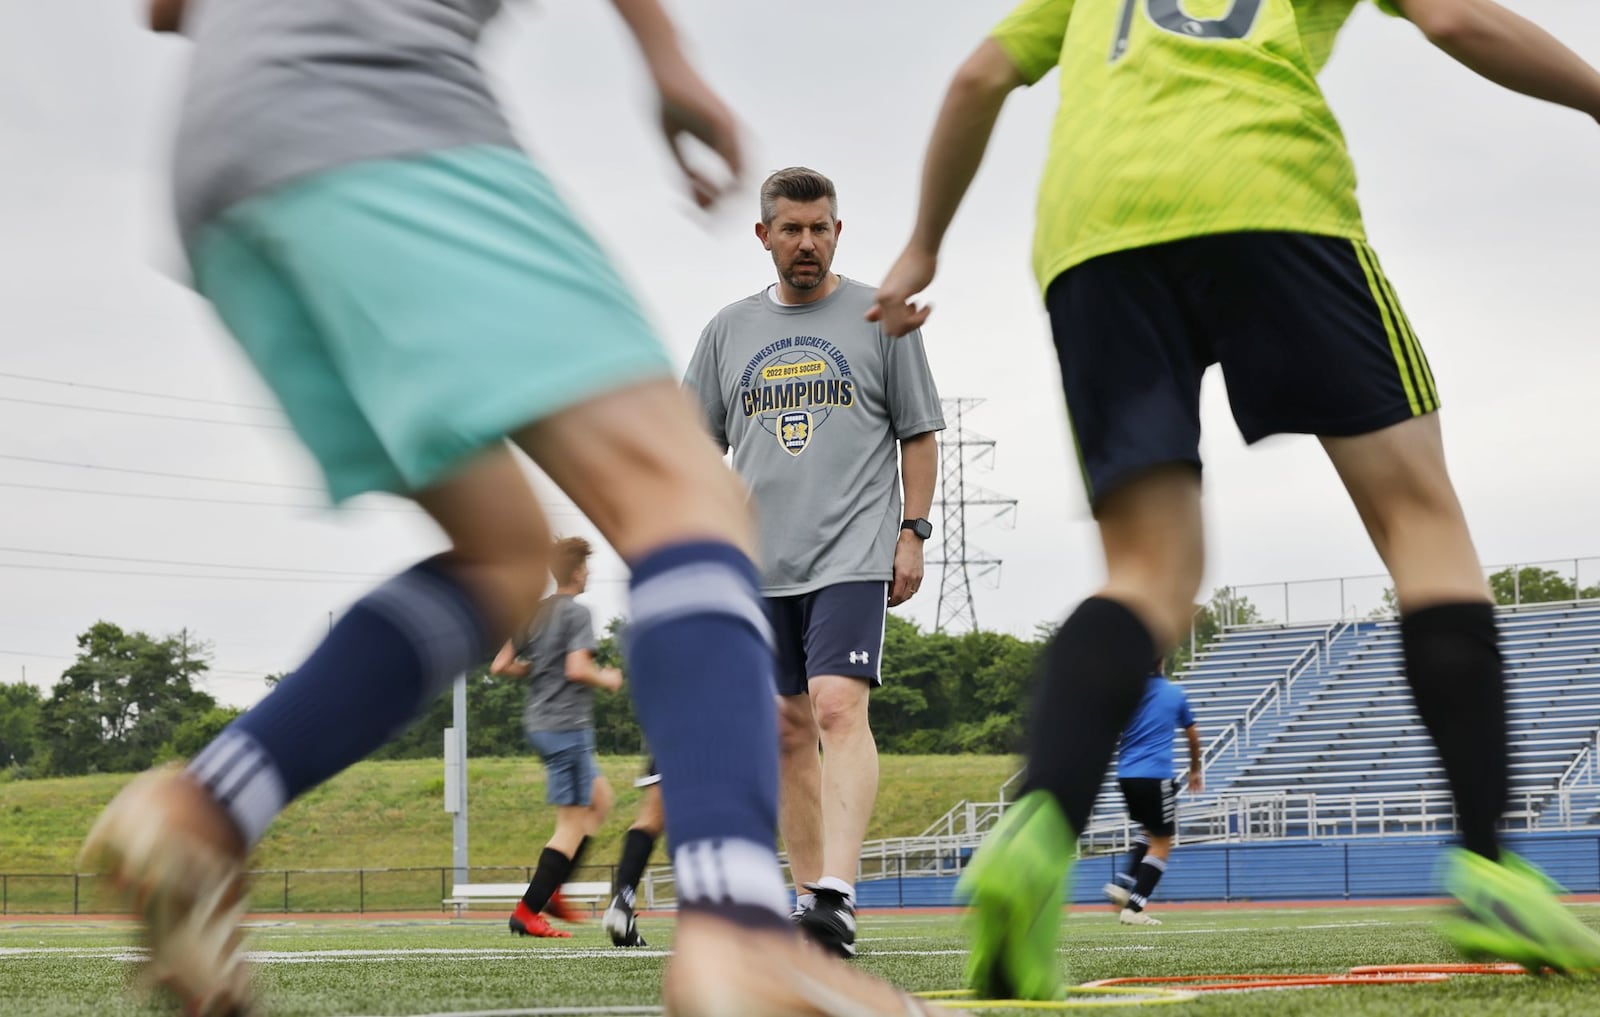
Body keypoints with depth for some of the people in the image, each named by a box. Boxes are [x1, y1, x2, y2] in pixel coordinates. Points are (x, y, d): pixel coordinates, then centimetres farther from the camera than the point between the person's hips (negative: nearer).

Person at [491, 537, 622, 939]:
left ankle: (552, 889, 14)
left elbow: (500, 666, 10)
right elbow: (577, 668, -23)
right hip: (567, 725, -9)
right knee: (573, 824, -4)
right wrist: (607, 680, -5)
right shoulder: (577, 612, -12)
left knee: (601, 799, 21)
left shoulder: (535, 612, 11)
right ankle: (527, 912, -7)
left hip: (538, 724, 9)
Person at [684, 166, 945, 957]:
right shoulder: (729, 330, 13)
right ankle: (807, 888, 16)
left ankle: (837, 895, -28)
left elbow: (919, 433, 7)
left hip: (852, 555, -4)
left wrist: (912, 531, -2)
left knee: (838, 708, -19)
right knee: (787, 729, 7)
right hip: (759, 564, 4)